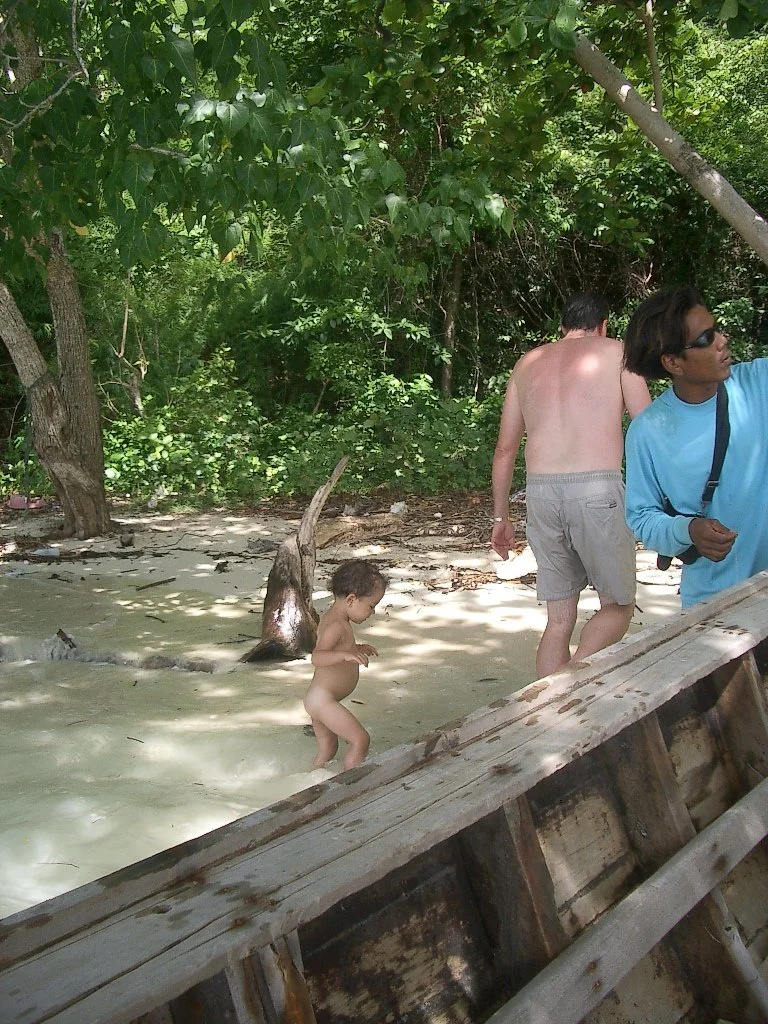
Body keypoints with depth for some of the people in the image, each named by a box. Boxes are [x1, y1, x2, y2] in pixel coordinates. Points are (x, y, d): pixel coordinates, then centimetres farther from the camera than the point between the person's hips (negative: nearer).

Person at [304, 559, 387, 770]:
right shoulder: (336, 625, -21)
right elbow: (317, 657, -37)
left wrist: (356, 649, 28)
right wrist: (346, 654, -50)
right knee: (360, 739, -10)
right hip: (323, 700, -11)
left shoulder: (332, 618, 11)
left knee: (327, 749, 19)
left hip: (319, 699, 11)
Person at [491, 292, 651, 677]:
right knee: (618, 605, 12)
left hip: (540, 491, 4)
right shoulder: (615, 352, 9)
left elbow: (505, 449, 19)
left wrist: (500, 517, 24)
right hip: (597, 489, -4)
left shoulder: (527, 363, 20)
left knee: (559, 619, 13)